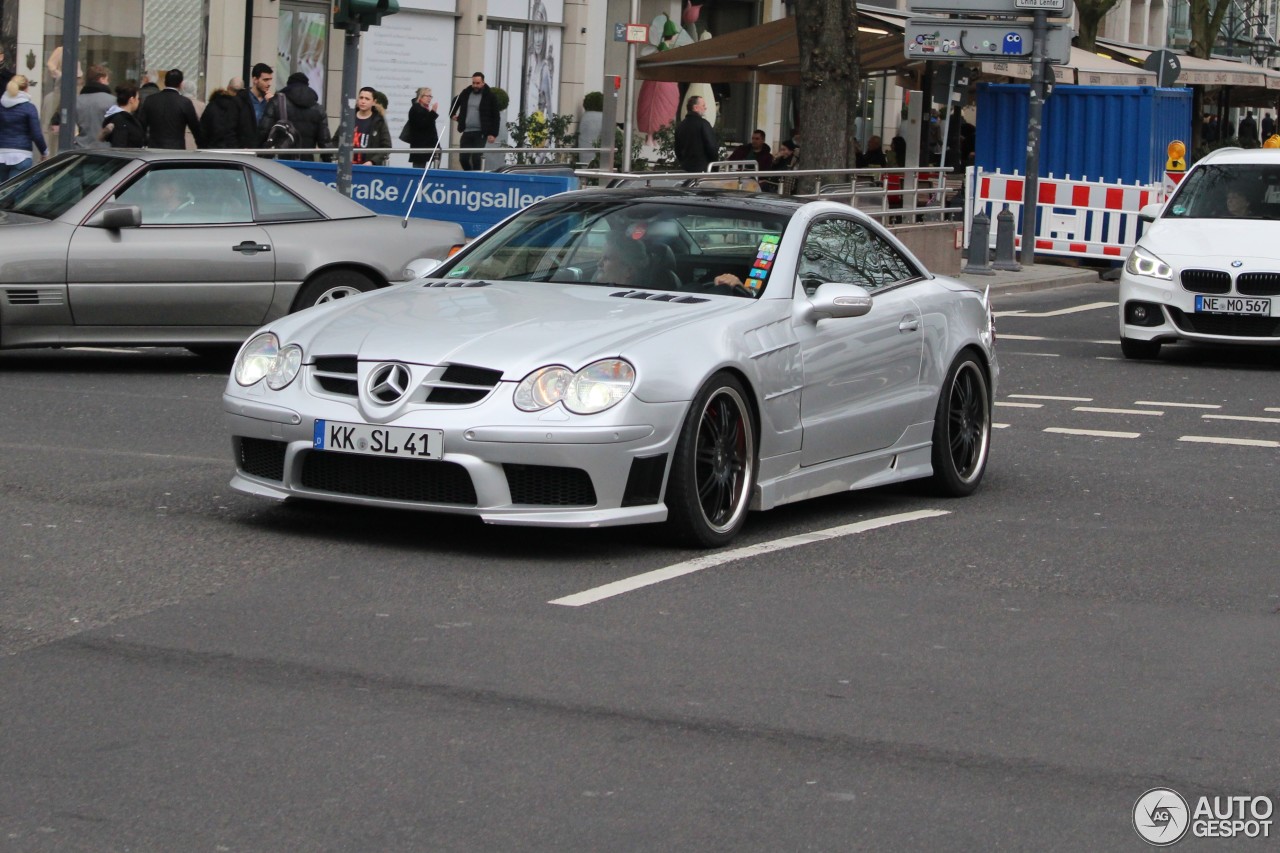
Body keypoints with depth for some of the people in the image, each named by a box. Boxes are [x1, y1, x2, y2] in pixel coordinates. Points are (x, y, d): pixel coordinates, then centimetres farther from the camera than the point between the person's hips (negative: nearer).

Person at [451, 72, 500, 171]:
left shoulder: (490, 96, -5)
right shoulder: (466, 93, 9)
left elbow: (495, 117, -4)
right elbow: (455, 101, 32)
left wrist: (493, 134, -10)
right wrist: (452, 114, 25)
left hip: (480, 133, -5)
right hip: (466, 132, 5)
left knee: (476, 158, -11)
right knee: (464, 158, 2)